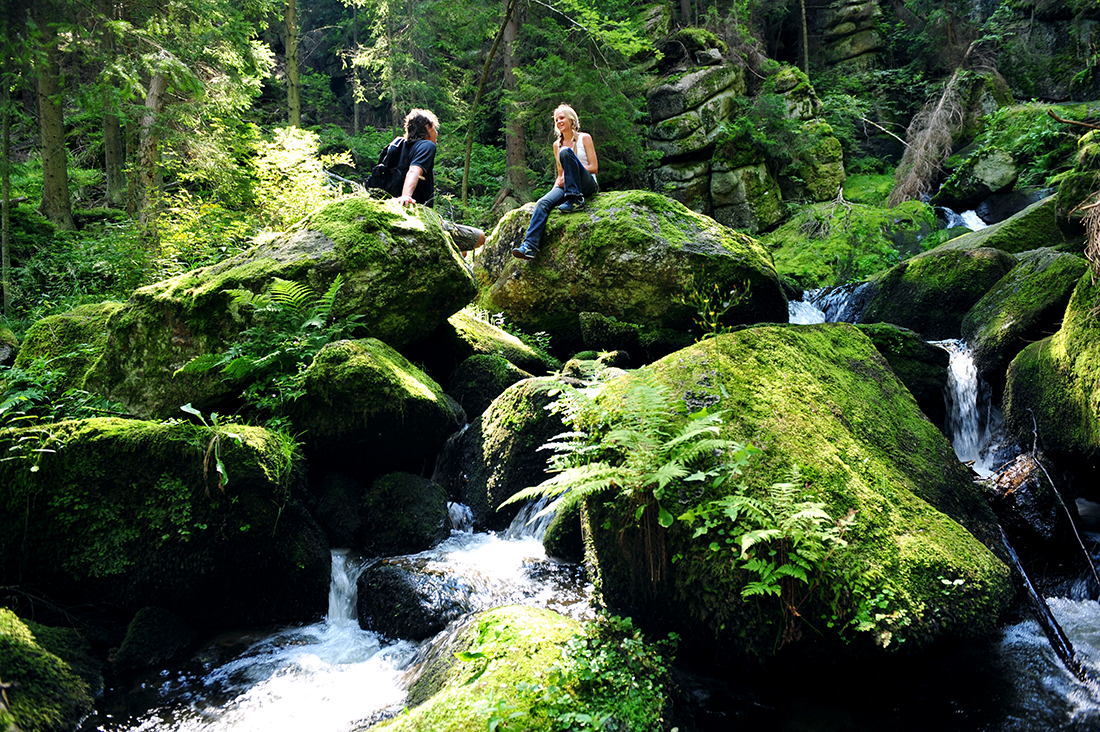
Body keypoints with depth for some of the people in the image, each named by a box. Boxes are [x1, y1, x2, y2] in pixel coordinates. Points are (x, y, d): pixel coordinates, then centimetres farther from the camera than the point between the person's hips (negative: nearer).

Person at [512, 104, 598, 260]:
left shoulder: (584, 138, 5)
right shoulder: (557, 144, 18)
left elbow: (594, 167, -3)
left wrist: (571, 171, -14)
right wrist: (556, 186, 0)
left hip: (588, 185, -4)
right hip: (566, 185, 4)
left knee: (566, 152, -28)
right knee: (543, 203, -27)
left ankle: (576, 200, -31)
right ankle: (529, 245, -38)